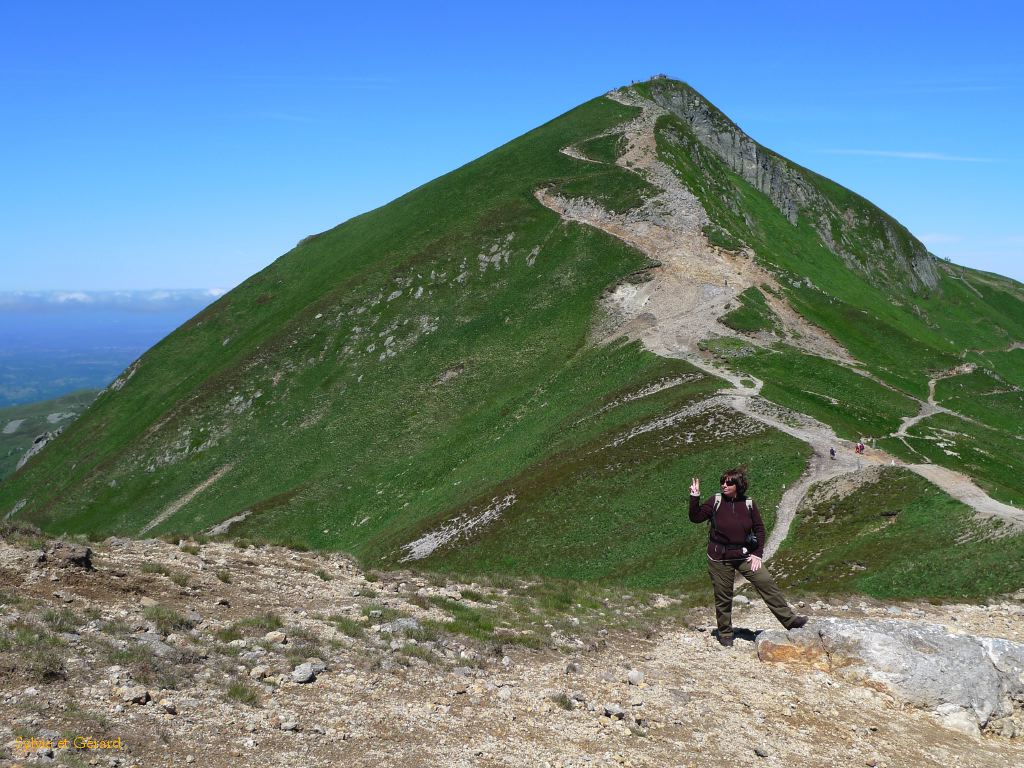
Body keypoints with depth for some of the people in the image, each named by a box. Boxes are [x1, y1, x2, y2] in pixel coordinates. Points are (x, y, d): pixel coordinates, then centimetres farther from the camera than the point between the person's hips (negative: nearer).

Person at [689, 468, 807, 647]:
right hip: (720, 558, -1)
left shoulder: (748, 504, -1)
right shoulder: (716, 502, -5)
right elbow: (695, 517, -8)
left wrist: (758, 554, 0)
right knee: (723, 597, 6)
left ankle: (790, 620, 0)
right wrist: (695, 497, -19)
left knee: (767, 584, -7)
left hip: (744, 555, 1)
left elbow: (759, 529, 6)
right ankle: (725, 634, 22)